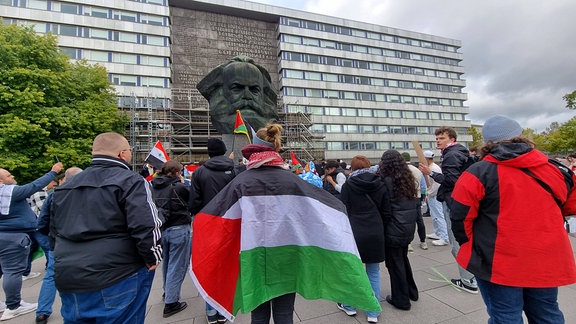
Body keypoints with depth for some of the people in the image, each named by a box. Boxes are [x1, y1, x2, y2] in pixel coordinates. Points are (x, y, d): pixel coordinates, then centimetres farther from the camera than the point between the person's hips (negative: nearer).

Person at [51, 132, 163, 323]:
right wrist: (152, 259, -8)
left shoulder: (64, 188, 12)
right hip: (117, 279, -7)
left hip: (67, 279, 7)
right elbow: (146, 227, -24)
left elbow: (54, 231, 22)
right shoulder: (130, 181, -14)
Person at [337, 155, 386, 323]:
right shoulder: (380, 185, 2)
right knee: (373, 273, 14)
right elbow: (384, 209, 9)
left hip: (355, 232, -2)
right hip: (376, 233, 3)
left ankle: (349, 306, 30)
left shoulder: (348, 185, -8)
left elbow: (343, 210, -6)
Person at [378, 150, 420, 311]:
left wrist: (382, 229, -4)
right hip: (408, 227, 8)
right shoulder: (408, 179, 5)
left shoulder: (387, 181, -16)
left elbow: (386, 209, -15)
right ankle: (411, 292, 38)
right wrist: (413, 221, 18)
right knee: (403, 258, 24)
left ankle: (401, 299, 21)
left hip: (394, 230, -8)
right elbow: (417, 203, 10)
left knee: (395, 263, 7)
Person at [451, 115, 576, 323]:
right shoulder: (553, 168, 1)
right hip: (546, 261, 5)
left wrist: (470, 245, 3)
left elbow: (460, 217, -14)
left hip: (499, 263, -5)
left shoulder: (478, 173, -15)